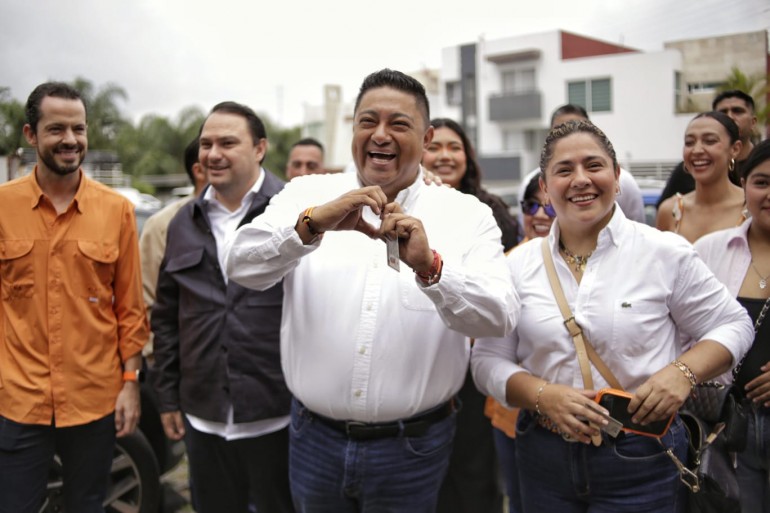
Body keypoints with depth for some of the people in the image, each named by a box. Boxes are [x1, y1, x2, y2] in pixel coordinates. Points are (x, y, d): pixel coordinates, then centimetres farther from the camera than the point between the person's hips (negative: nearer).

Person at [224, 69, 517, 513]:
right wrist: (314, 223, -30)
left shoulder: (467, 215, -4)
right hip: (315, 438, 1)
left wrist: (430, 266, -32)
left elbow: (500, 317, -15)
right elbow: (243, 267, -13)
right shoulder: (309, 195, 0)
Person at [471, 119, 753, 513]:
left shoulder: (666, 252, -5)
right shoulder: (518, 265, 0)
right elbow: (488, 359, 1)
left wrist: (683, 372, -15)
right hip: (544, 458, 2)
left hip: (641, 458, -2)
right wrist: (542, 395, -17)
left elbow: (733, 325, 3)